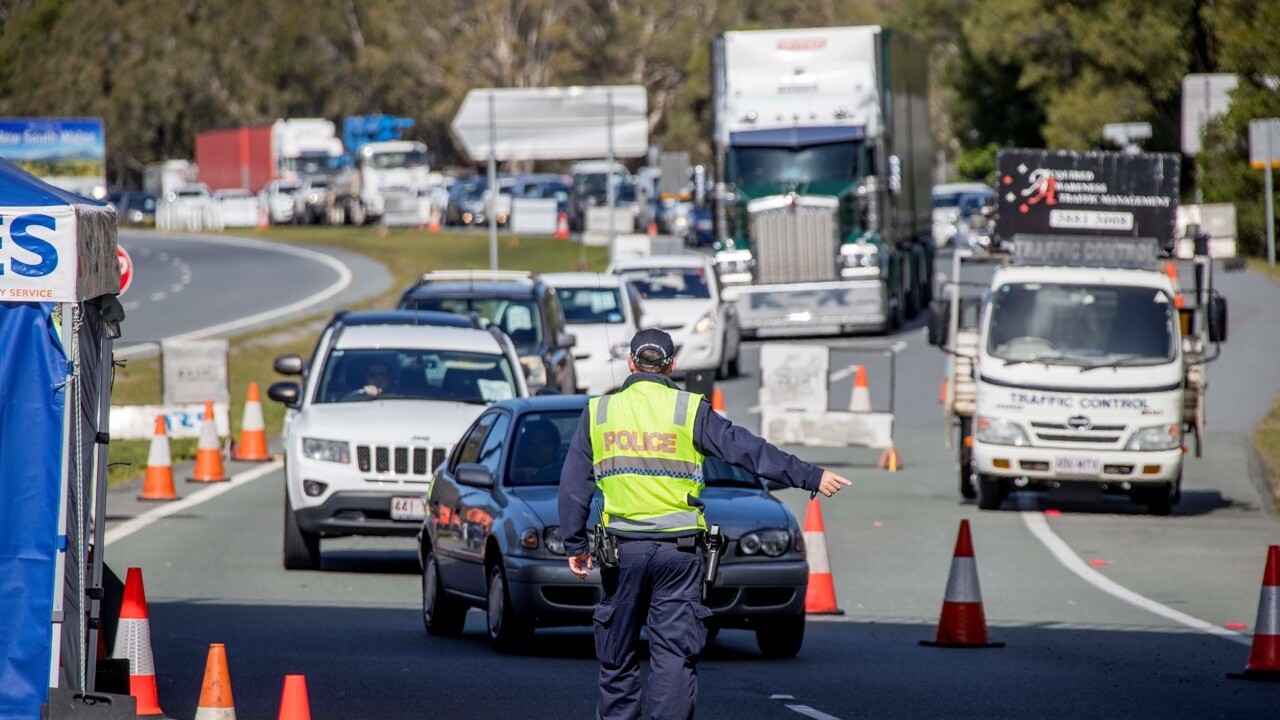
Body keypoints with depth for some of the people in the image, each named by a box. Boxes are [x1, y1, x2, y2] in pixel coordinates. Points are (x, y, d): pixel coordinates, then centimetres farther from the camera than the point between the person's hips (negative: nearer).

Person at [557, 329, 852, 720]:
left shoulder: (598, 411, 5)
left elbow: (573, 485, 7)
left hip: (622, 546, 2)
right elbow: (749, 451, -4)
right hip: (679, 548, -2)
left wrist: (575, 545, 14)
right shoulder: (690, 411, -2)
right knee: (676, 651, 0)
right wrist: (811, 477, -1)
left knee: (617, 655, 10)